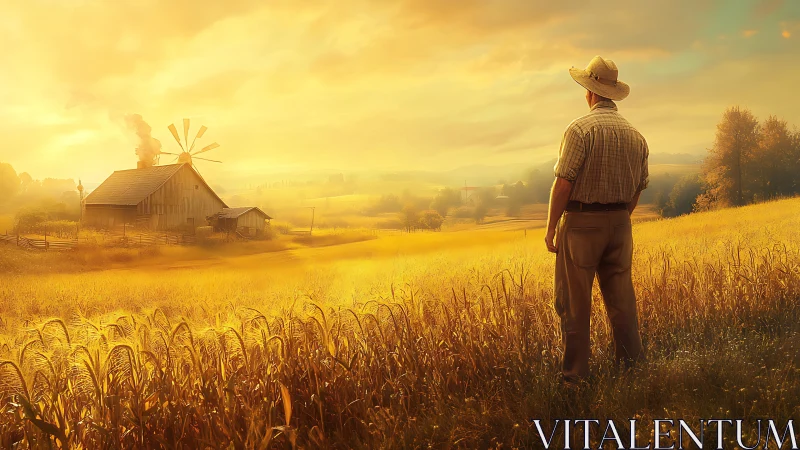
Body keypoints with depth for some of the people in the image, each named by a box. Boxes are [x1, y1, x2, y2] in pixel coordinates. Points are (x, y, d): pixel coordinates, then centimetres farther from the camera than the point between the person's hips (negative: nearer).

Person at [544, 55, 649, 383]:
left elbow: (564, 183, -16)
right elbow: (638, 188, 15)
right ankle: (633, 366, 18)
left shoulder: (582, 128, -13)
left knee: (574, 302, 2)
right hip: (619, 223, 6)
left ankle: (575, 374, 6)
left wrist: (550, 227, -9)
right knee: (621, 299, 12)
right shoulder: (635, 135, 9)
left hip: (582, 221, -6)